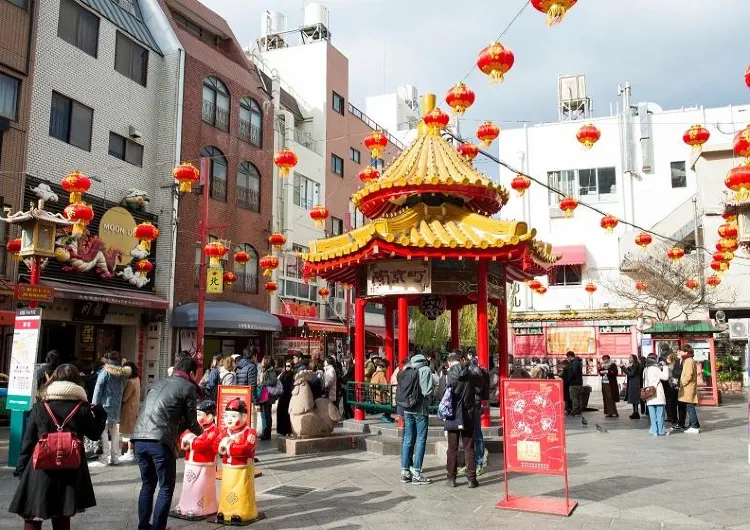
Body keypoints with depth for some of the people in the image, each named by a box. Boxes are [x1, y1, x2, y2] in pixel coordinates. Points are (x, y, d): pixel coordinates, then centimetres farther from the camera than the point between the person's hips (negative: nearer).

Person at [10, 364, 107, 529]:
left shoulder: (39, 406, -2)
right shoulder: (82, 407, -2)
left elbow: (28, 440, -2)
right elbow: (95, 434, 8)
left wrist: (21, 468, 7)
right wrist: (100, 414, 22)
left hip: (40, 470, -1)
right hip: (70, 471, 1)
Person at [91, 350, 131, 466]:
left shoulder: (105, 373, -8)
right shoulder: (124, 374, 8)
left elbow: (98, 391, -8)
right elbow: (123, 390, 10)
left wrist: (94, 406, -5)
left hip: (105, 405, -6)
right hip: (117, 407, 6)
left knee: (103, 432, -2)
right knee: (115, 432, 12)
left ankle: (104, 458, -4)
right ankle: (115, 457, 15)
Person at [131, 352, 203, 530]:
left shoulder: (159, 383, 22)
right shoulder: (188, 387, 3)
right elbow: (191, 422, 5)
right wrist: (200, 431, 27)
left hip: (140, 439, 7)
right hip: (161, 441, -6)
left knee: (148, 484, 21)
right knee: (166, 488, 6)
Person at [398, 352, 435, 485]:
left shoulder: (406, 371, 8)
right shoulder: (425, 370, -7)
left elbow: (401, 390, 6)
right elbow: (428, 390, -13)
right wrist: (428, 399, 6)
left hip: (407, 409, 5)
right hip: (421, 409, -5)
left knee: (408, 439, 12)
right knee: (420, 440, 1)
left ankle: (405, 472, 17)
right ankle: (416, 474, 1)